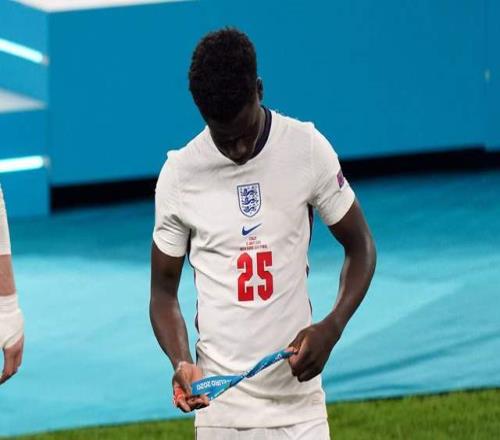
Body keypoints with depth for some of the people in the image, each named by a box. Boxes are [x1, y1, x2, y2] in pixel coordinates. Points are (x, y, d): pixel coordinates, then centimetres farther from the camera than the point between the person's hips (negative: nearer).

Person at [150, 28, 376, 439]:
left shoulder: (307, 149, -2)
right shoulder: (179, 174, -2)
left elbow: (360, 247, 8)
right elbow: (164, 289, 7)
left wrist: (331, 328, -11)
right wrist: (182, 362, -13)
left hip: (299, 396, 0)